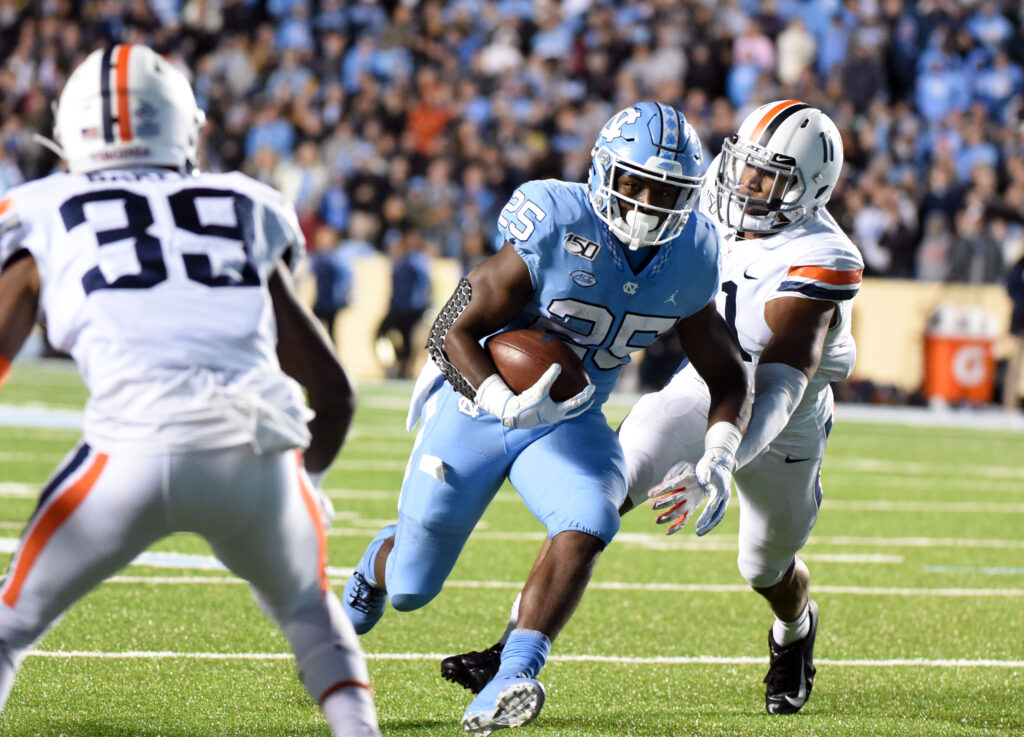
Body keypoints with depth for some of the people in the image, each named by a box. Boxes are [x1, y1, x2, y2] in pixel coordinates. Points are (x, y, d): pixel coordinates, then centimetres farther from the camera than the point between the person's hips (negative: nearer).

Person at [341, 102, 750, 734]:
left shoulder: (686, 261, -10)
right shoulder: (559, 230, -25)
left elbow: (726, 375, 3)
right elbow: (461, 331, -20)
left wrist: (720, 453, -16)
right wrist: (502, 402, -38)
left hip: (569, 423, 3)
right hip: (480, 408, -3)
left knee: (586, 526, -31)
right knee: (409, 588, 6)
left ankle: (513, 678, -33)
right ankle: (380, 559, 45)